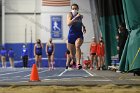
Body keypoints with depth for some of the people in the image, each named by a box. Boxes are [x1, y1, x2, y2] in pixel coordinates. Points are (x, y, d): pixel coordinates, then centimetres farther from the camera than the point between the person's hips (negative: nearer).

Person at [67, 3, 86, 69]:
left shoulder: (80, 16, 7)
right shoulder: (70, 15, -4)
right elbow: (68, 23, -24)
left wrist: (83, 27, 16)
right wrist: (76, 17, -28)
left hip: (79, 35, 0)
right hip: (71, 35, 0)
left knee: (77, 46, -29)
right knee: (71, 51, 12)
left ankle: (78, 63, -38)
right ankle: (73, 61, 44)